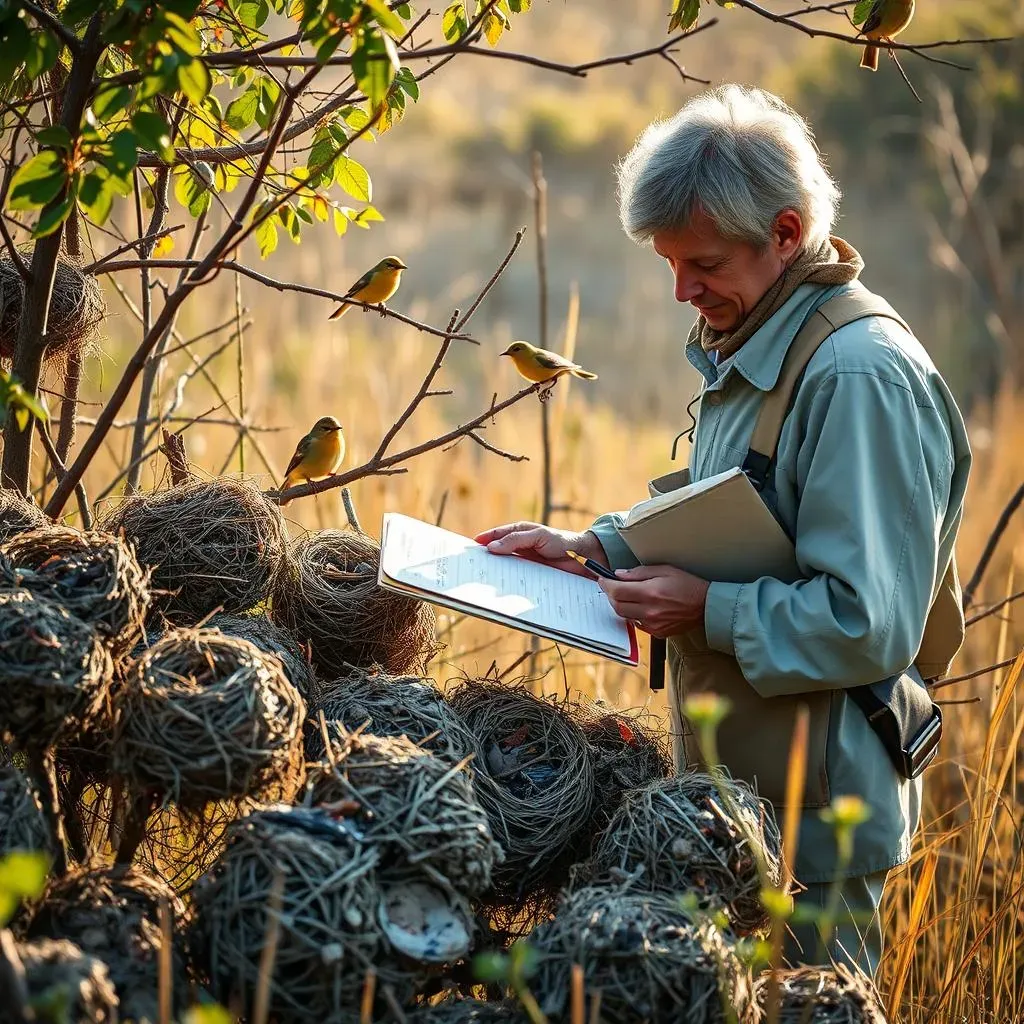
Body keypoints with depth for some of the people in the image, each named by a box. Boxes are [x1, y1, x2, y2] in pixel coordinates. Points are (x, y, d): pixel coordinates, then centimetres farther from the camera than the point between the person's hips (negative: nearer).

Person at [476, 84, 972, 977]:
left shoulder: (861, 377, -23)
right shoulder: (746, 348, 9)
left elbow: (869, 627, -26)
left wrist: (709, 609, -23)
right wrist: (592, 548, 6)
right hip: (733, 789, 9)